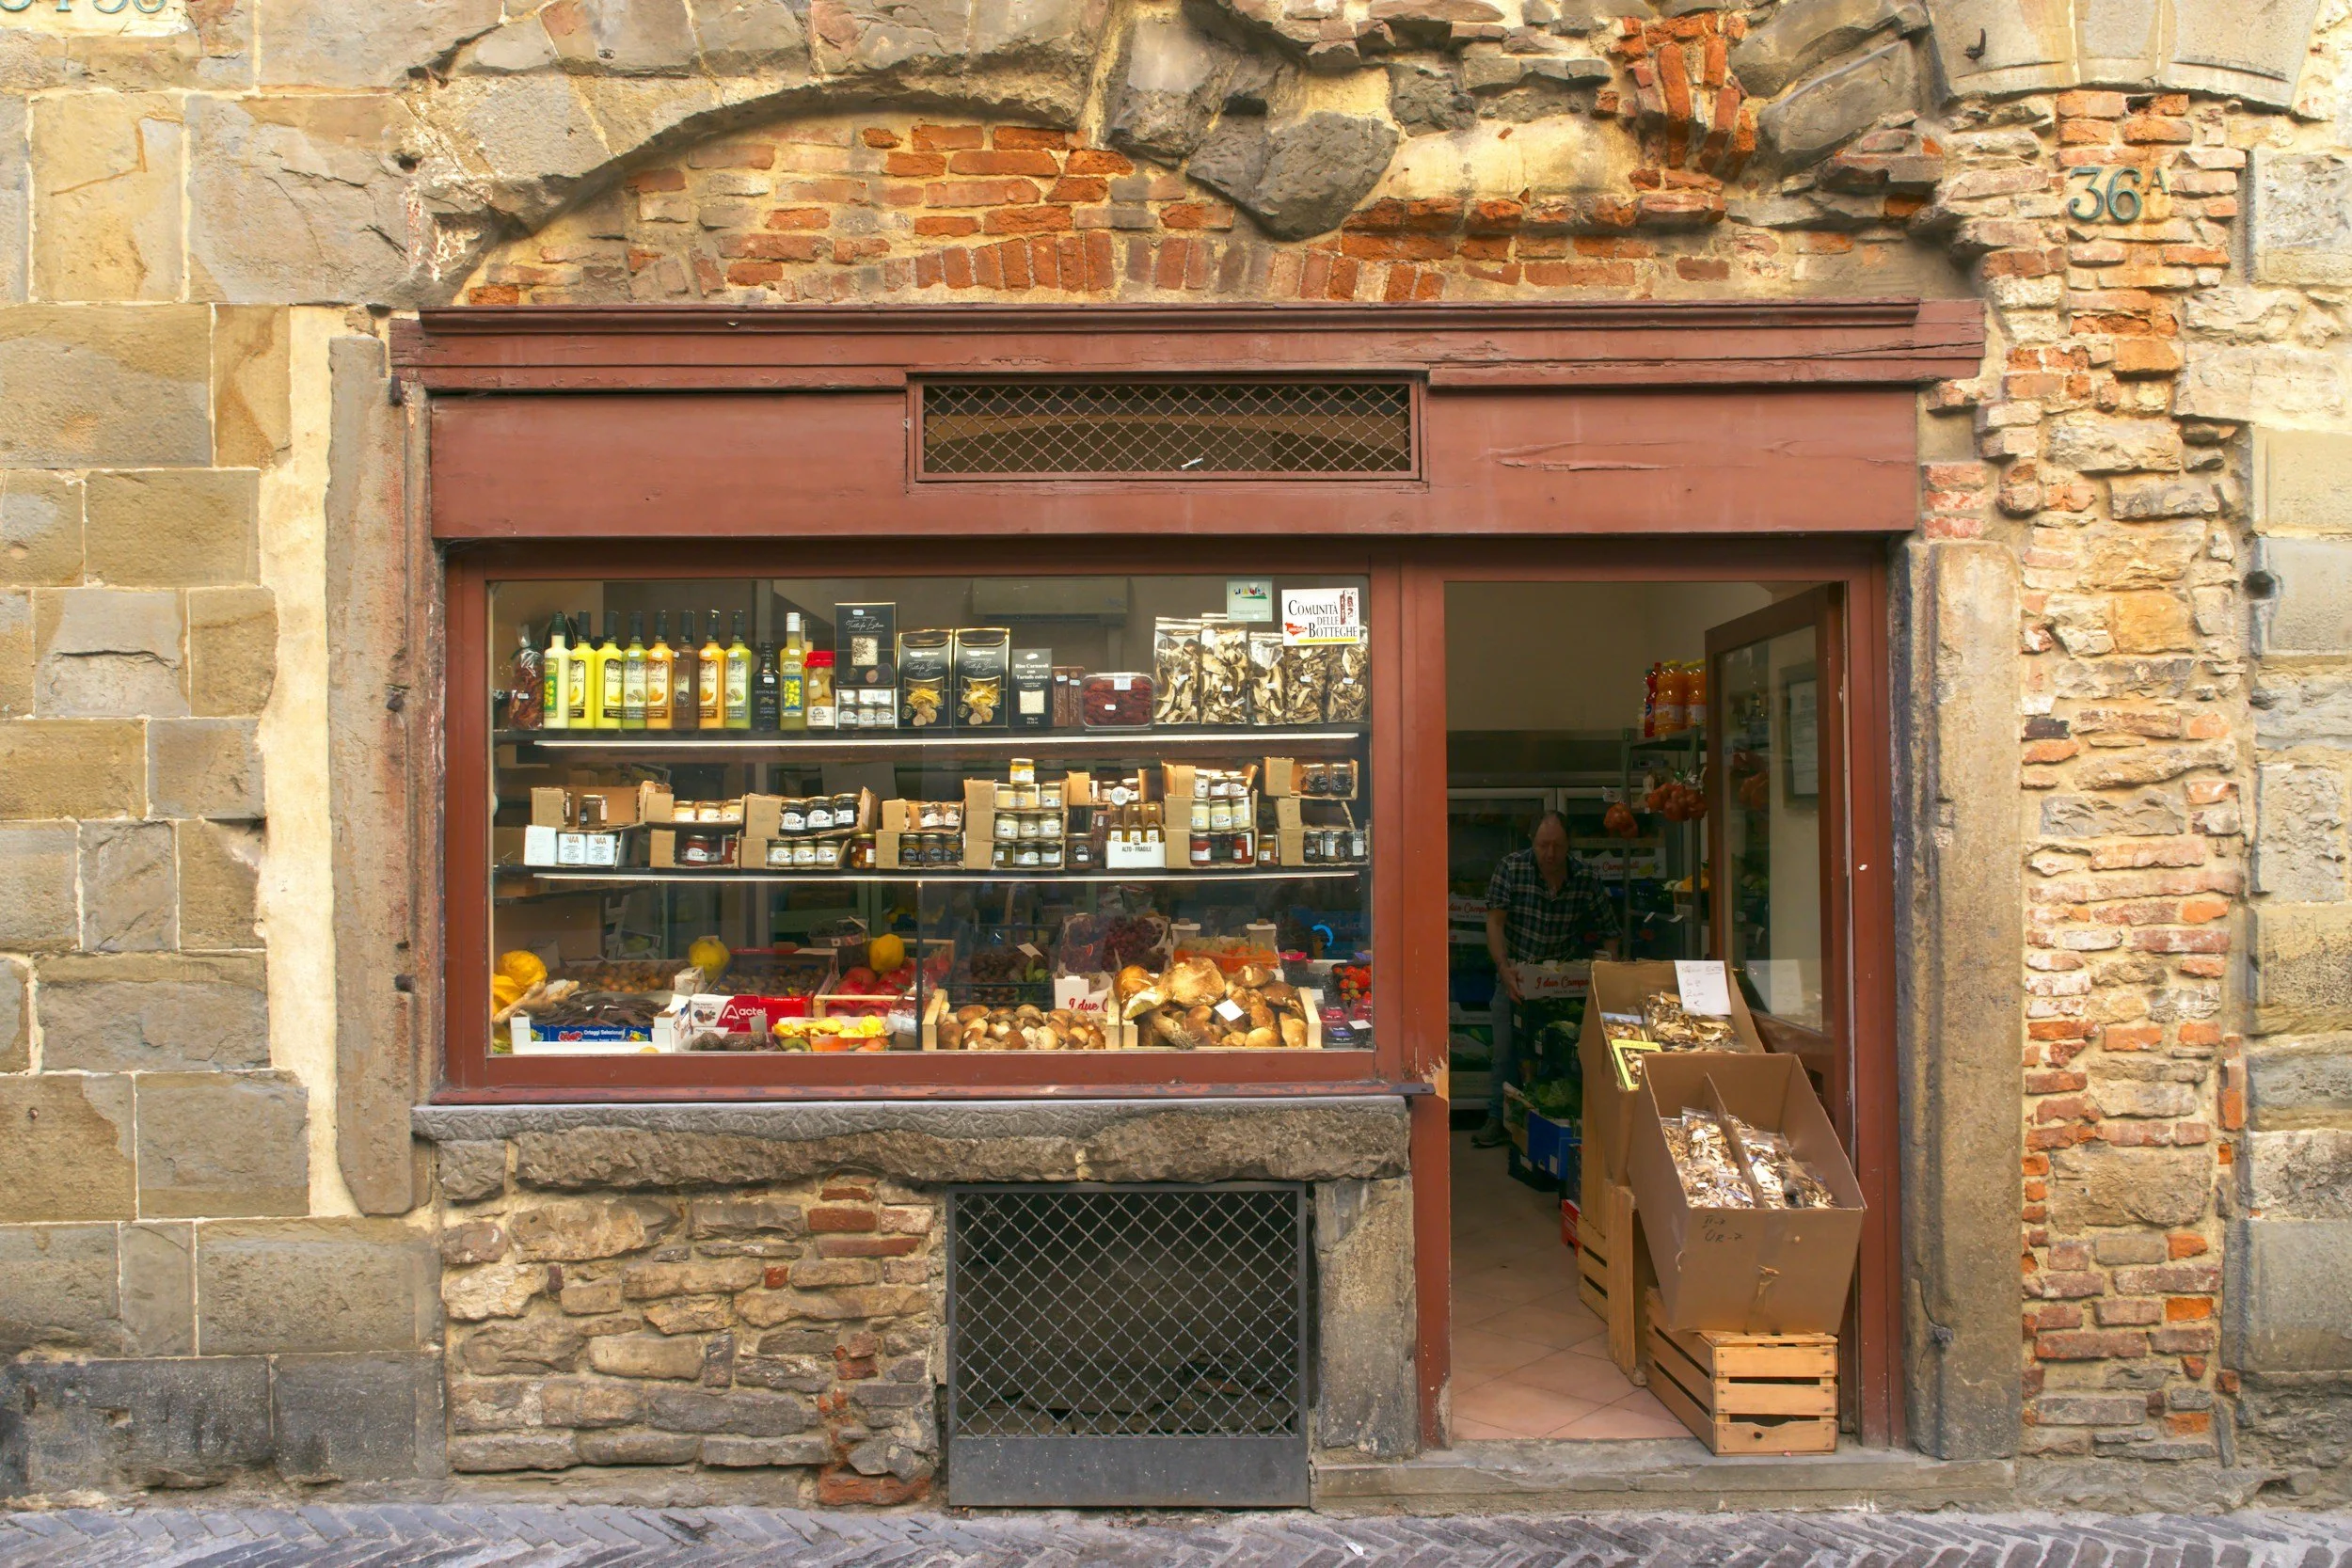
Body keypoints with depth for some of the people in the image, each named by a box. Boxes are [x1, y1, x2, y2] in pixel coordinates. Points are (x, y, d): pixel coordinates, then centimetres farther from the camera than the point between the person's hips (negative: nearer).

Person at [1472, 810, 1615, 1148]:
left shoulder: (1585, 879, -9)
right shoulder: (1512, 867, -13)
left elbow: (1609, 931, -2)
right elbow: (1495, 922, -16)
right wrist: (1505, 968, -28)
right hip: (1515, 974, -1)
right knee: (1507, 1048, 0)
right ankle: (1499, 1118, 11)